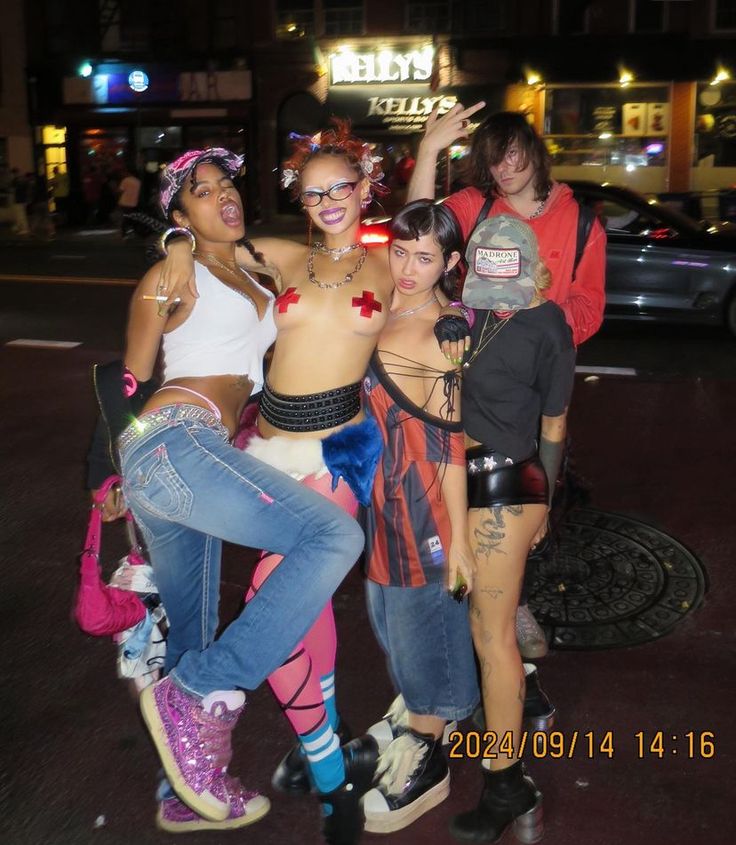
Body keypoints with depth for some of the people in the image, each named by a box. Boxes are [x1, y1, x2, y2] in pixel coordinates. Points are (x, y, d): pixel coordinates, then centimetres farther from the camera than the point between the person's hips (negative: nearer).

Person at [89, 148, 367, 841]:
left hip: (169, 468, 8)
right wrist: (114, 473, 11)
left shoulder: (256, 271, 23)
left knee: (190, 638, 15)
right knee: (334, 535, -22)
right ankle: (199, 694, -18)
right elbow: (129, 382, 7)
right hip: (174, 444, -8)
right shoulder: (170, 277, 4)